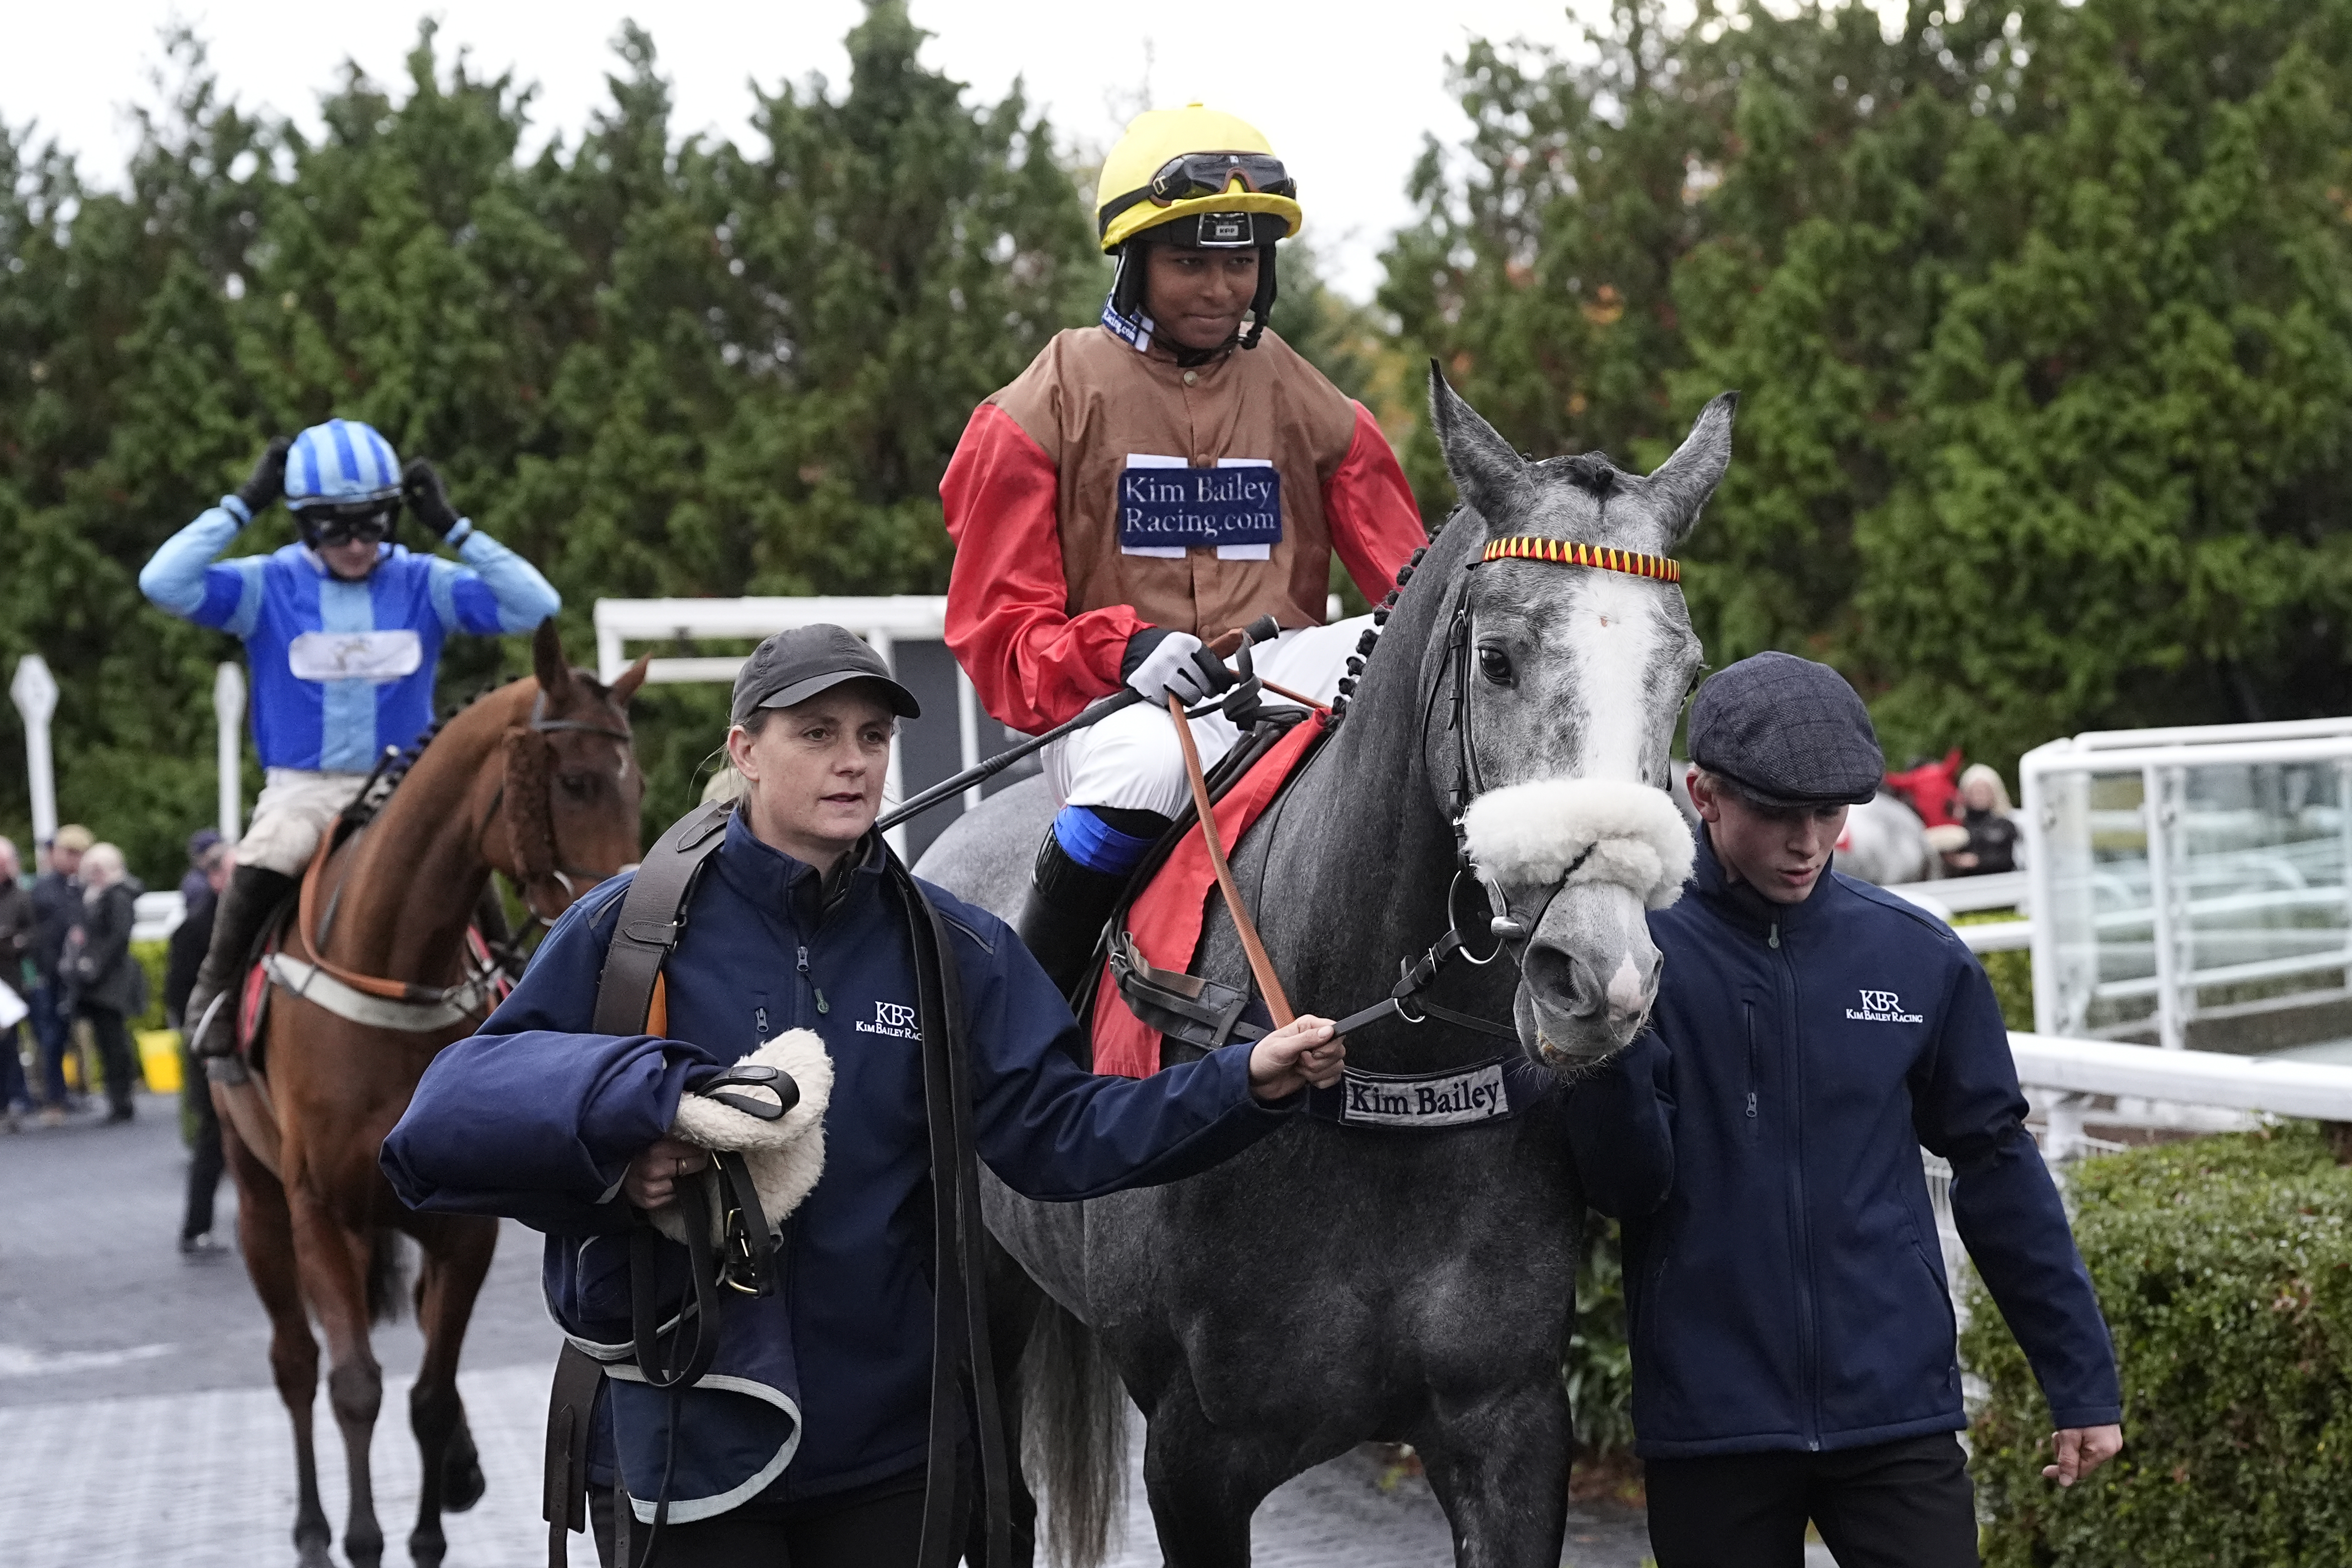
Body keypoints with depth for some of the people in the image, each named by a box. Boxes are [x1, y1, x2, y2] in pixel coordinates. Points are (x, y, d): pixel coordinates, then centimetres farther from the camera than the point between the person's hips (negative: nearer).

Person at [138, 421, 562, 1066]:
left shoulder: (422, 584, 1)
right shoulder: (269, 585, -2)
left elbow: (536, 607, -8)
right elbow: (164, 583, -17)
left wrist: (452, 527, -11)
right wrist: (243, 505, -13)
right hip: (301, 787, -1)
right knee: (264, 862, -33)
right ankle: (215, 986, -11)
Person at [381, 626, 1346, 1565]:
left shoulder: (952, 949, 3)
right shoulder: (630, 925, -6)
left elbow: (1056, 1130, -5)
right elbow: (449, 1114, -9)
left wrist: (1249, 1080, -18)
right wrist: (621, 1137, -27)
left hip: (887, 1446, 3)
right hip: (679, 1449, -2)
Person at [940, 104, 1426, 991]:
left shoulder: (1304, 405, 15)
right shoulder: (1052, 406, 4)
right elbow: (995, 626, -1)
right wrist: (1122, 650, -21)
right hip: (1118, 699, -3)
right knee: (1145, 765, -39)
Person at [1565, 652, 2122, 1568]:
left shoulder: (1918, 958, 2)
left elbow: (1999, 1172, 9)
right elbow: (1626, 1189, -9)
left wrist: (2082, 1383, 9)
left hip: (1898, 1414, 1)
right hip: (1710, 1424, -1)